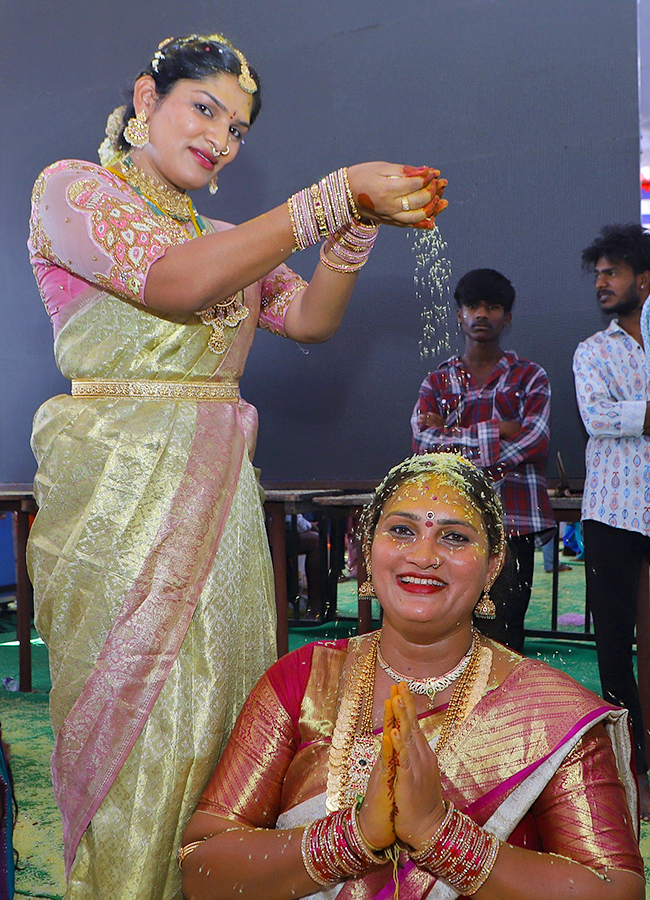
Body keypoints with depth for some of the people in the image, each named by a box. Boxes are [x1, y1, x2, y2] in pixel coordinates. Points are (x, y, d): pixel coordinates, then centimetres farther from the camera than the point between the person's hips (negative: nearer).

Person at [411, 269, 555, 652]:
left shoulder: (531, 377, 11)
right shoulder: (438, 381, 16)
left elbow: (535, 439, -7)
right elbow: (423, 439, -1)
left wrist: (451, 438, -4)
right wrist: (494, 431, -7)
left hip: (512, 523, -1)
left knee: (503, 636, -4)